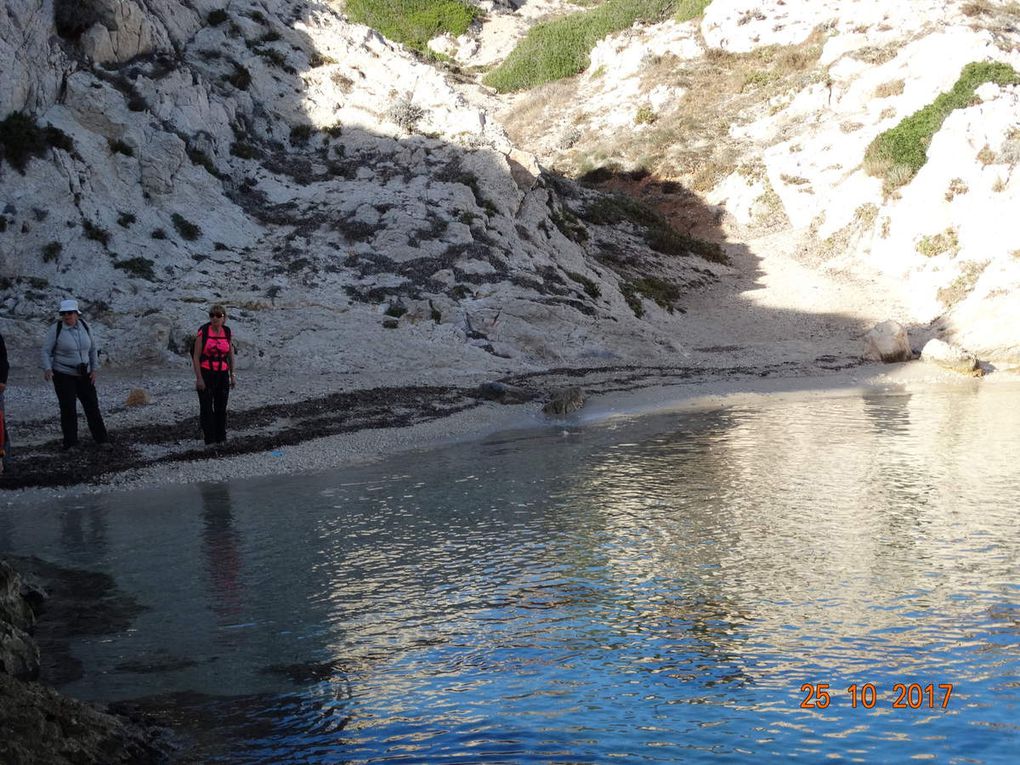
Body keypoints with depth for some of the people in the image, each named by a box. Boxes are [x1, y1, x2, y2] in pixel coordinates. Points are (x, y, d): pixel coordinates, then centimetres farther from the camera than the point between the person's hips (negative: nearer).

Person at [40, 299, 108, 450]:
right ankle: (70, 443, 6)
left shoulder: (85, 327, 0)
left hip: (84, 375, 4)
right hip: (63, 375, -4)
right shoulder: (55, 329, -12)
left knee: (92, 406, 10)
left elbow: (92, 349, 10)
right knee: (68, 409, -4)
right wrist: (47, 369, -27)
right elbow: (46, 351, -11)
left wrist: (94, 369, 5)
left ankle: (101, 438, 23)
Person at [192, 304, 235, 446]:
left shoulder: (227, 332, 2)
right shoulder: (203, 332, -10)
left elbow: (231, 354, 12)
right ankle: (209, 440, 7)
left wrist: (232, 375, 9)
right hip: (205, 374, -4)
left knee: (221, 408, 9)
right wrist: (199, 378, -14)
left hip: (222, 375, 4)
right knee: (206, 408, -1)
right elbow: (196, 356, -9)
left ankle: (221, 439, 22)